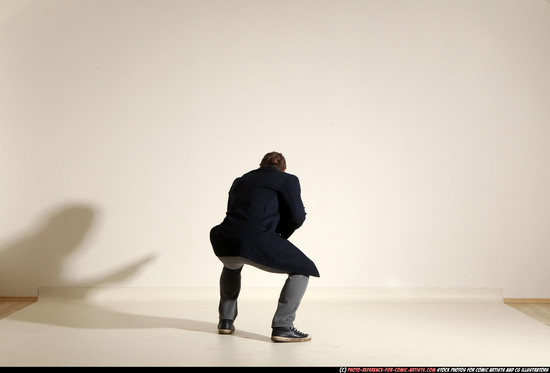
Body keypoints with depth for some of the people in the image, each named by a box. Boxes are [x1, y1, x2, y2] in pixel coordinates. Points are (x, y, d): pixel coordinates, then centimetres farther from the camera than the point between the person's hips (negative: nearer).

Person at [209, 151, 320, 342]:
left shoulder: (240, 180, 29)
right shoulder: (288, 180, 14)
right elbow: (297, 217, 6)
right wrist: (279, 233, 24)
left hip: (225, 242, 6)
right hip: (257, 242, -6)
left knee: (232, 266, 40)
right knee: (303, 268, 13)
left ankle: (226, 321, 37)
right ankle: (282, 327, 4)